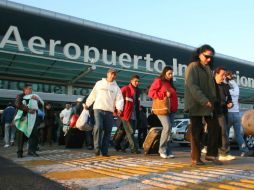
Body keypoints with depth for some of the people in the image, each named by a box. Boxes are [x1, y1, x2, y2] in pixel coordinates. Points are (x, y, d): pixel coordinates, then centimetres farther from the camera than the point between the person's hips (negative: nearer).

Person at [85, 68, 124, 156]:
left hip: (109, 111, 2)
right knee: (98, 127, -20)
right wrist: (87, 104, 18)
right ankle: (97, 148, -11)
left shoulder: (116, 87, 11)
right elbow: (92, 95, 16)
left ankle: (104, 151, 8)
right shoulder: (99, 83, 9)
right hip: (98, 109, -2)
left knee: (107, 131, 1)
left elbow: (119, 99, 1)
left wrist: (119, 108, -17)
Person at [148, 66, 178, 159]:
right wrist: (164, 94, -14)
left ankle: (168, 151, 7)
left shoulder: (170, 83, 22)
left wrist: (175, 107, 13)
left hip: (171, 109, 7)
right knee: (167, 127, -19)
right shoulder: (158, 81, 0)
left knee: (169, 129, 4)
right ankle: (162, 150, -6)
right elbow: (151, 92, -10)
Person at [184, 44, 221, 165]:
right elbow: (192, 86, -18)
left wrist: (212, 101, 4)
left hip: (208, 105, 7)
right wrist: (204, 101, -24)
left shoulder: (208, 68, 18)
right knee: (197, 131, -2)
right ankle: (195, 158, 8)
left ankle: (211, 154, 10)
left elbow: (211, 86, 18)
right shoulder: (192, 67, -7)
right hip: (196, 104, -7)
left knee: (214, 127, 1)